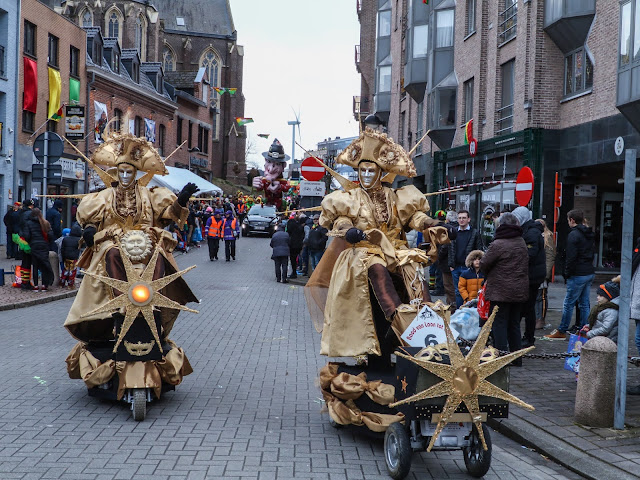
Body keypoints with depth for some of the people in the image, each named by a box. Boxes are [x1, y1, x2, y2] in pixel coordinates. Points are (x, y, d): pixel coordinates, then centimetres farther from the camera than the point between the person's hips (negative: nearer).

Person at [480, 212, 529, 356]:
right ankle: (516, 358, 19)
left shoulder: (497, 244, -16)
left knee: (499, 324, -1)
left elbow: (483, 264, -9)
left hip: (500, 291, -7)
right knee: (514, 324, 14)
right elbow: (525, 264, 15)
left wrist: (488, 275, 10)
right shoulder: (521, 242, 7)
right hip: (520, 290, 7)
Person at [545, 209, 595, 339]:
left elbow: (571, 257, -18)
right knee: (584, 303, 12)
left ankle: (561, 331, 2)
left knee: (568, 303, -2)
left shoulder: (574, 235, -14)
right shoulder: (589, 234, 14)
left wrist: (567, 274, -10)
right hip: (590, 273, 9)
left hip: (578, 275, -9)